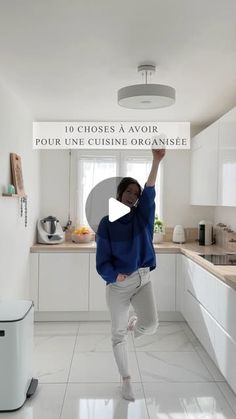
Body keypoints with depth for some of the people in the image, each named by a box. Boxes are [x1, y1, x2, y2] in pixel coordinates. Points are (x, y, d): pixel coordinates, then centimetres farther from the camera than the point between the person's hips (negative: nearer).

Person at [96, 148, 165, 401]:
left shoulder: (142, 216, 0)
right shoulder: (107, 223, -6)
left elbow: (149, 193, -20)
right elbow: (102, 260, -6)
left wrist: (156, 161, -34)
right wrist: (115, 275, -27)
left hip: (143, 279, 2)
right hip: (117, 284, -1)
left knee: (151, 326, -13)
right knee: (118, 333, 9)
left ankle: (133, 324, 25)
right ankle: (126, 380, 30)